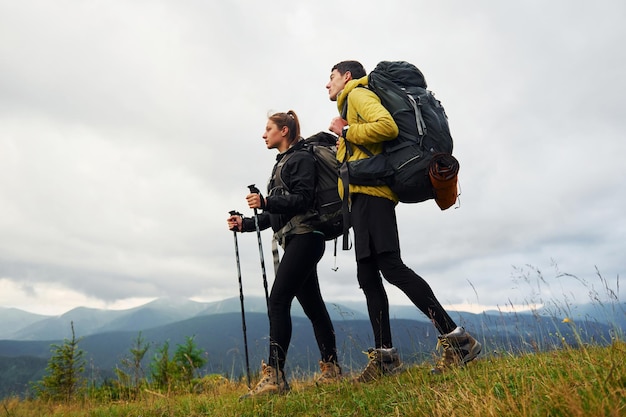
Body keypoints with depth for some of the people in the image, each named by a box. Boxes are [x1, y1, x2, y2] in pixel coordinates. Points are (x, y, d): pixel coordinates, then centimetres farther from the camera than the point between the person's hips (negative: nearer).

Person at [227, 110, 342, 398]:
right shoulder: (281, 165, 24)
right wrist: (245, 223, 14)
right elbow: (275, 215, 22)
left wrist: (266, 202, -24)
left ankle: (274, 375, -14)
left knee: (278, 301, -16)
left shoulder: (301, 159, -2)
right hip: (294, 241, 9)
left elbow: (303, 199, -16)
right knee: (312, 306, 8)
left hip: (304, 237, -9)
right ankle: (331, 370, 13)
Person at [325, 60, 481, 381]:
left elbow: (387, 126, -16)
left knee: (390, 266, -19)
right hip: (362, 195, 10)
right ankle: (384, 355, 6)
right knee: (367, 276, 4)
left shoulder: (359, 93, 4)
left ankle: (454, 337, -15)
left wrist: (346, 131, -6)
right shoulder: (351, 104, 33)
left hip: (370, 191, -10)